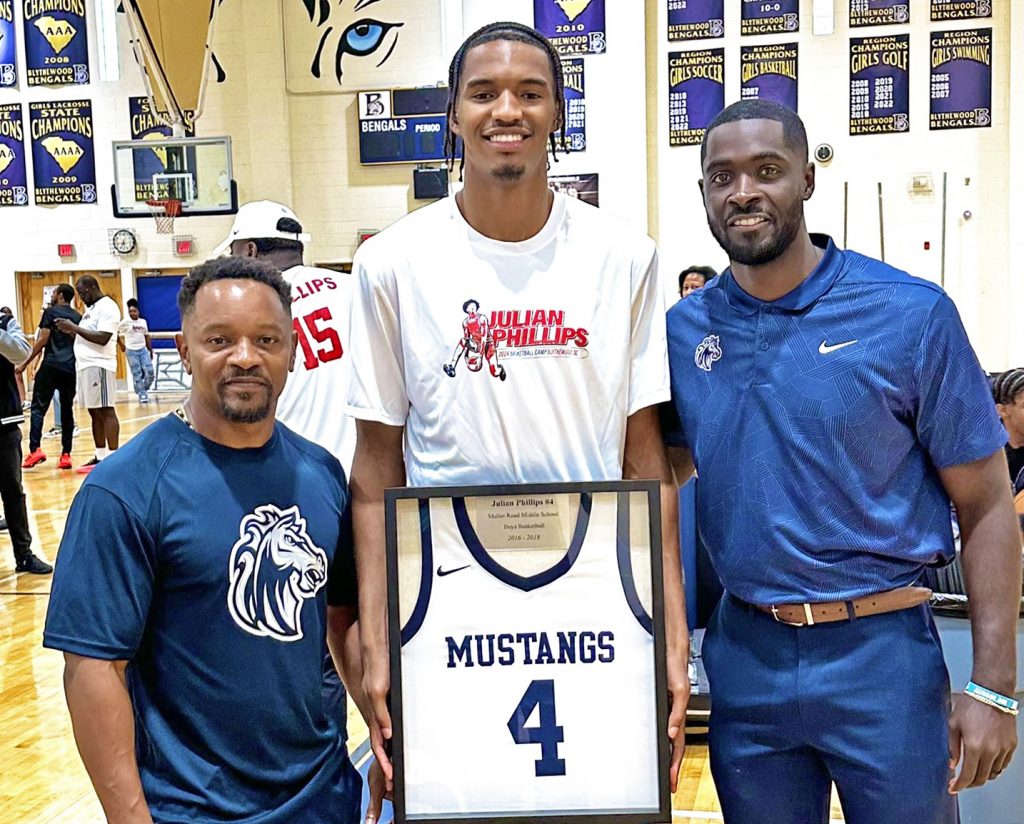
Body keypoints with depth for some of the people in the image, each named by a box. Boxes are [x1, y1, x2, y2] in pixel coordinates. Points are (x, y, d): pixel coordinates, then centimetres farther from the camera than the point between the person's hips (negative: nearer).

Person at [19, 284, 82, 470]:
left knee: (38, 407, -2)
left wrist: (25, 363, -3)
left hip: (51, 366, -5)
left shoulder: (50, 312, 1)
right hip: (71, 368, 5)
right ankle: (66, 455, 5)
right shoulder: (78, 317, 16)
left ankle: (35, 449, -15)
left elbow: (42, 340, -6)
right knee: (67, 410, 8)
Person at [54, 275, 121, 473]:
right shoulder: (91, 308, 21)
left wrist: (75, 327, -18)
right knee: (94, 413, 11)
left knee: (106, 411, -9)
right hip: (86, 366, 10)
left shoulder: (107, 307, -10)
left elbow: (103, 338, -20)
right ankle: (100, 457, 15)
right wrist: (70, 330, 8)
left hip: (99, 366, -10)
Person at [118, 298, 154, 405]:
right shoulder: (125, 323, -5)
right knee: (137, 374, -2)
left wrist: (151, 351, 13)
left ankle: (143, 390, 16)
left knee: (149, 371, -5)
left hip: (143, 349, 4)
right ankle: (142, 395, 4)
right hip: (131, 351, -4)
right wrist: (122, 346, 0)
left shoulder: (143, 322, 8)